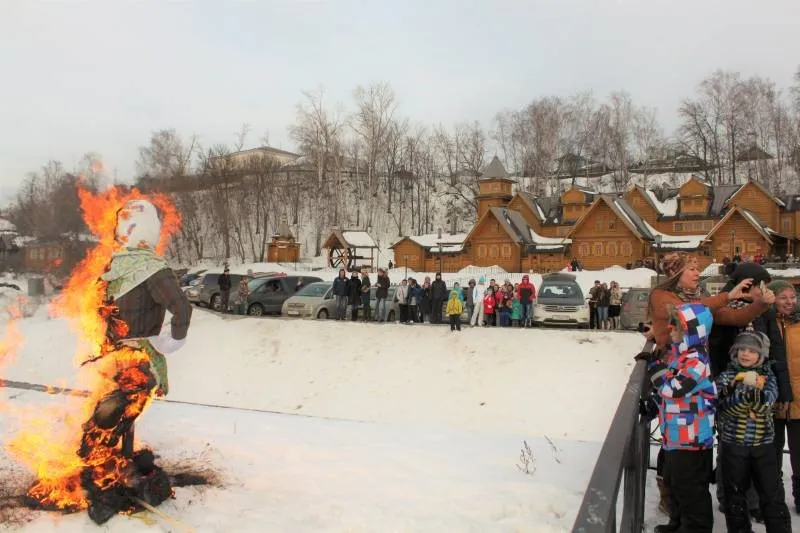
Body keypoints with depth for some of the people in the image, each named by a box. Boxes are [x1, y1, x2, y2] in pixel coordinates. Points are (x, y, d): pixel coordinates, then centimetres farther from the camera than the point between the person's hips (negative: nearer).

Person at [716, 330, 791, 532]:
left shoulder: (767, 376, 2)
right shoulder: (726, 377, -1)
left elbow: (765, 404, -17)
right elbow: (726, 408, -16)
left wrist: (753, 389, -36)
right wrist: (746, 389, -31)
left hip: (764, 443, 1)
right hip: (733, 444, 0)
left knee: (773, 493, 3)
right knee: (735, 493, 10)